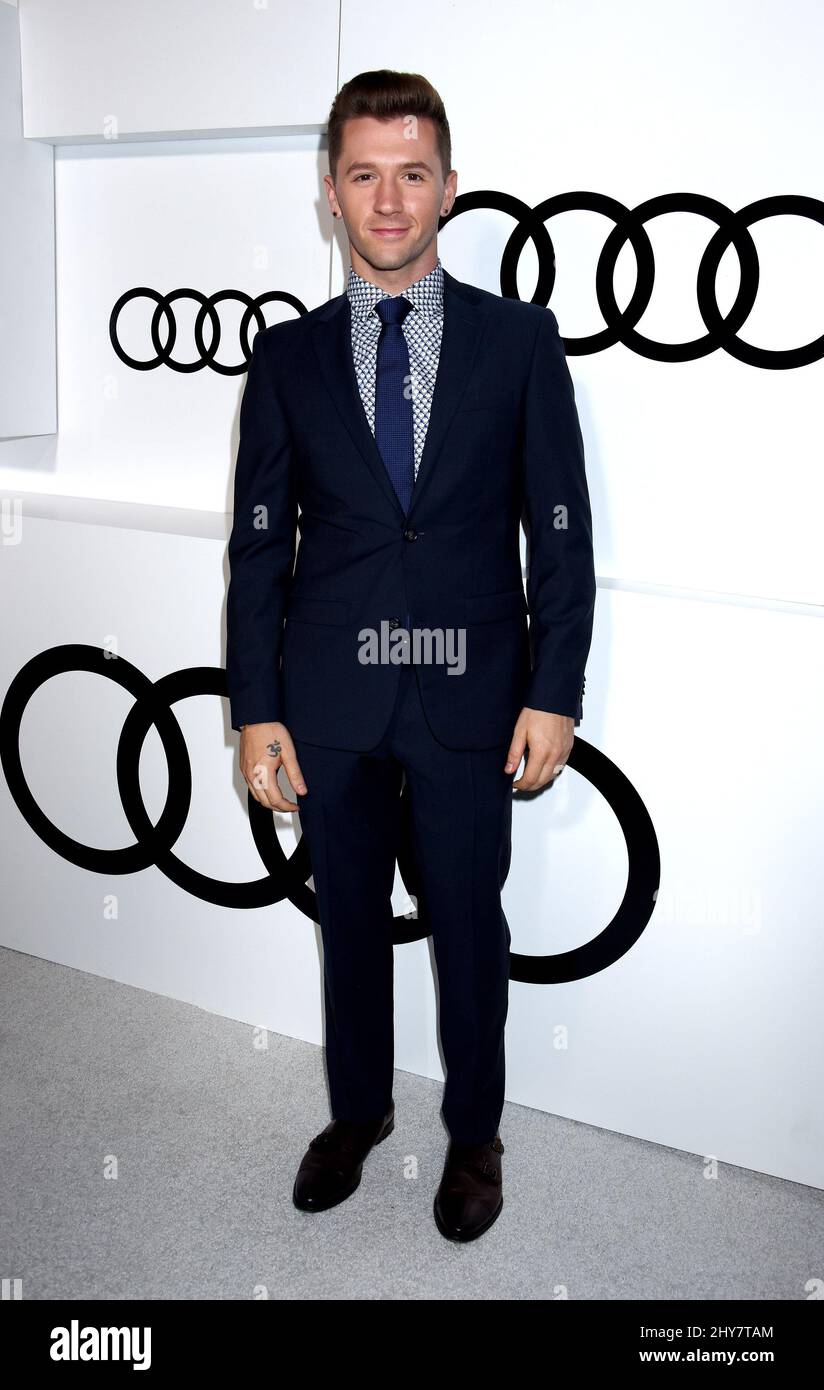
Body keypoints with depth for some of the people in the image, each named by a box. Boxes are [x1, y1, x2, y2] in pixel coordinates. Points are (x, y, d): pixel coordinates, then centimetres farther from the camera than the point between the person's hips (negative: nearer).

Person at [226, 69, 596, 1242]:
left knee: (469, 925, 11)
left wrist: (555, 692, -7)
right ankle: (358, 1111, 40)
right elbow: (259, 541, 3)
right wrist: (255, 709, -2)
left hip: (470, 696, -1)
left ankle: (473, 1133, 35)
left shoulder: (521, 339, 0)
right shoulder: (289, 355, 4)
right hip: (330, 699, 2)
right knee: (350, 918, 16)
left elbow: (560, 527, -1)